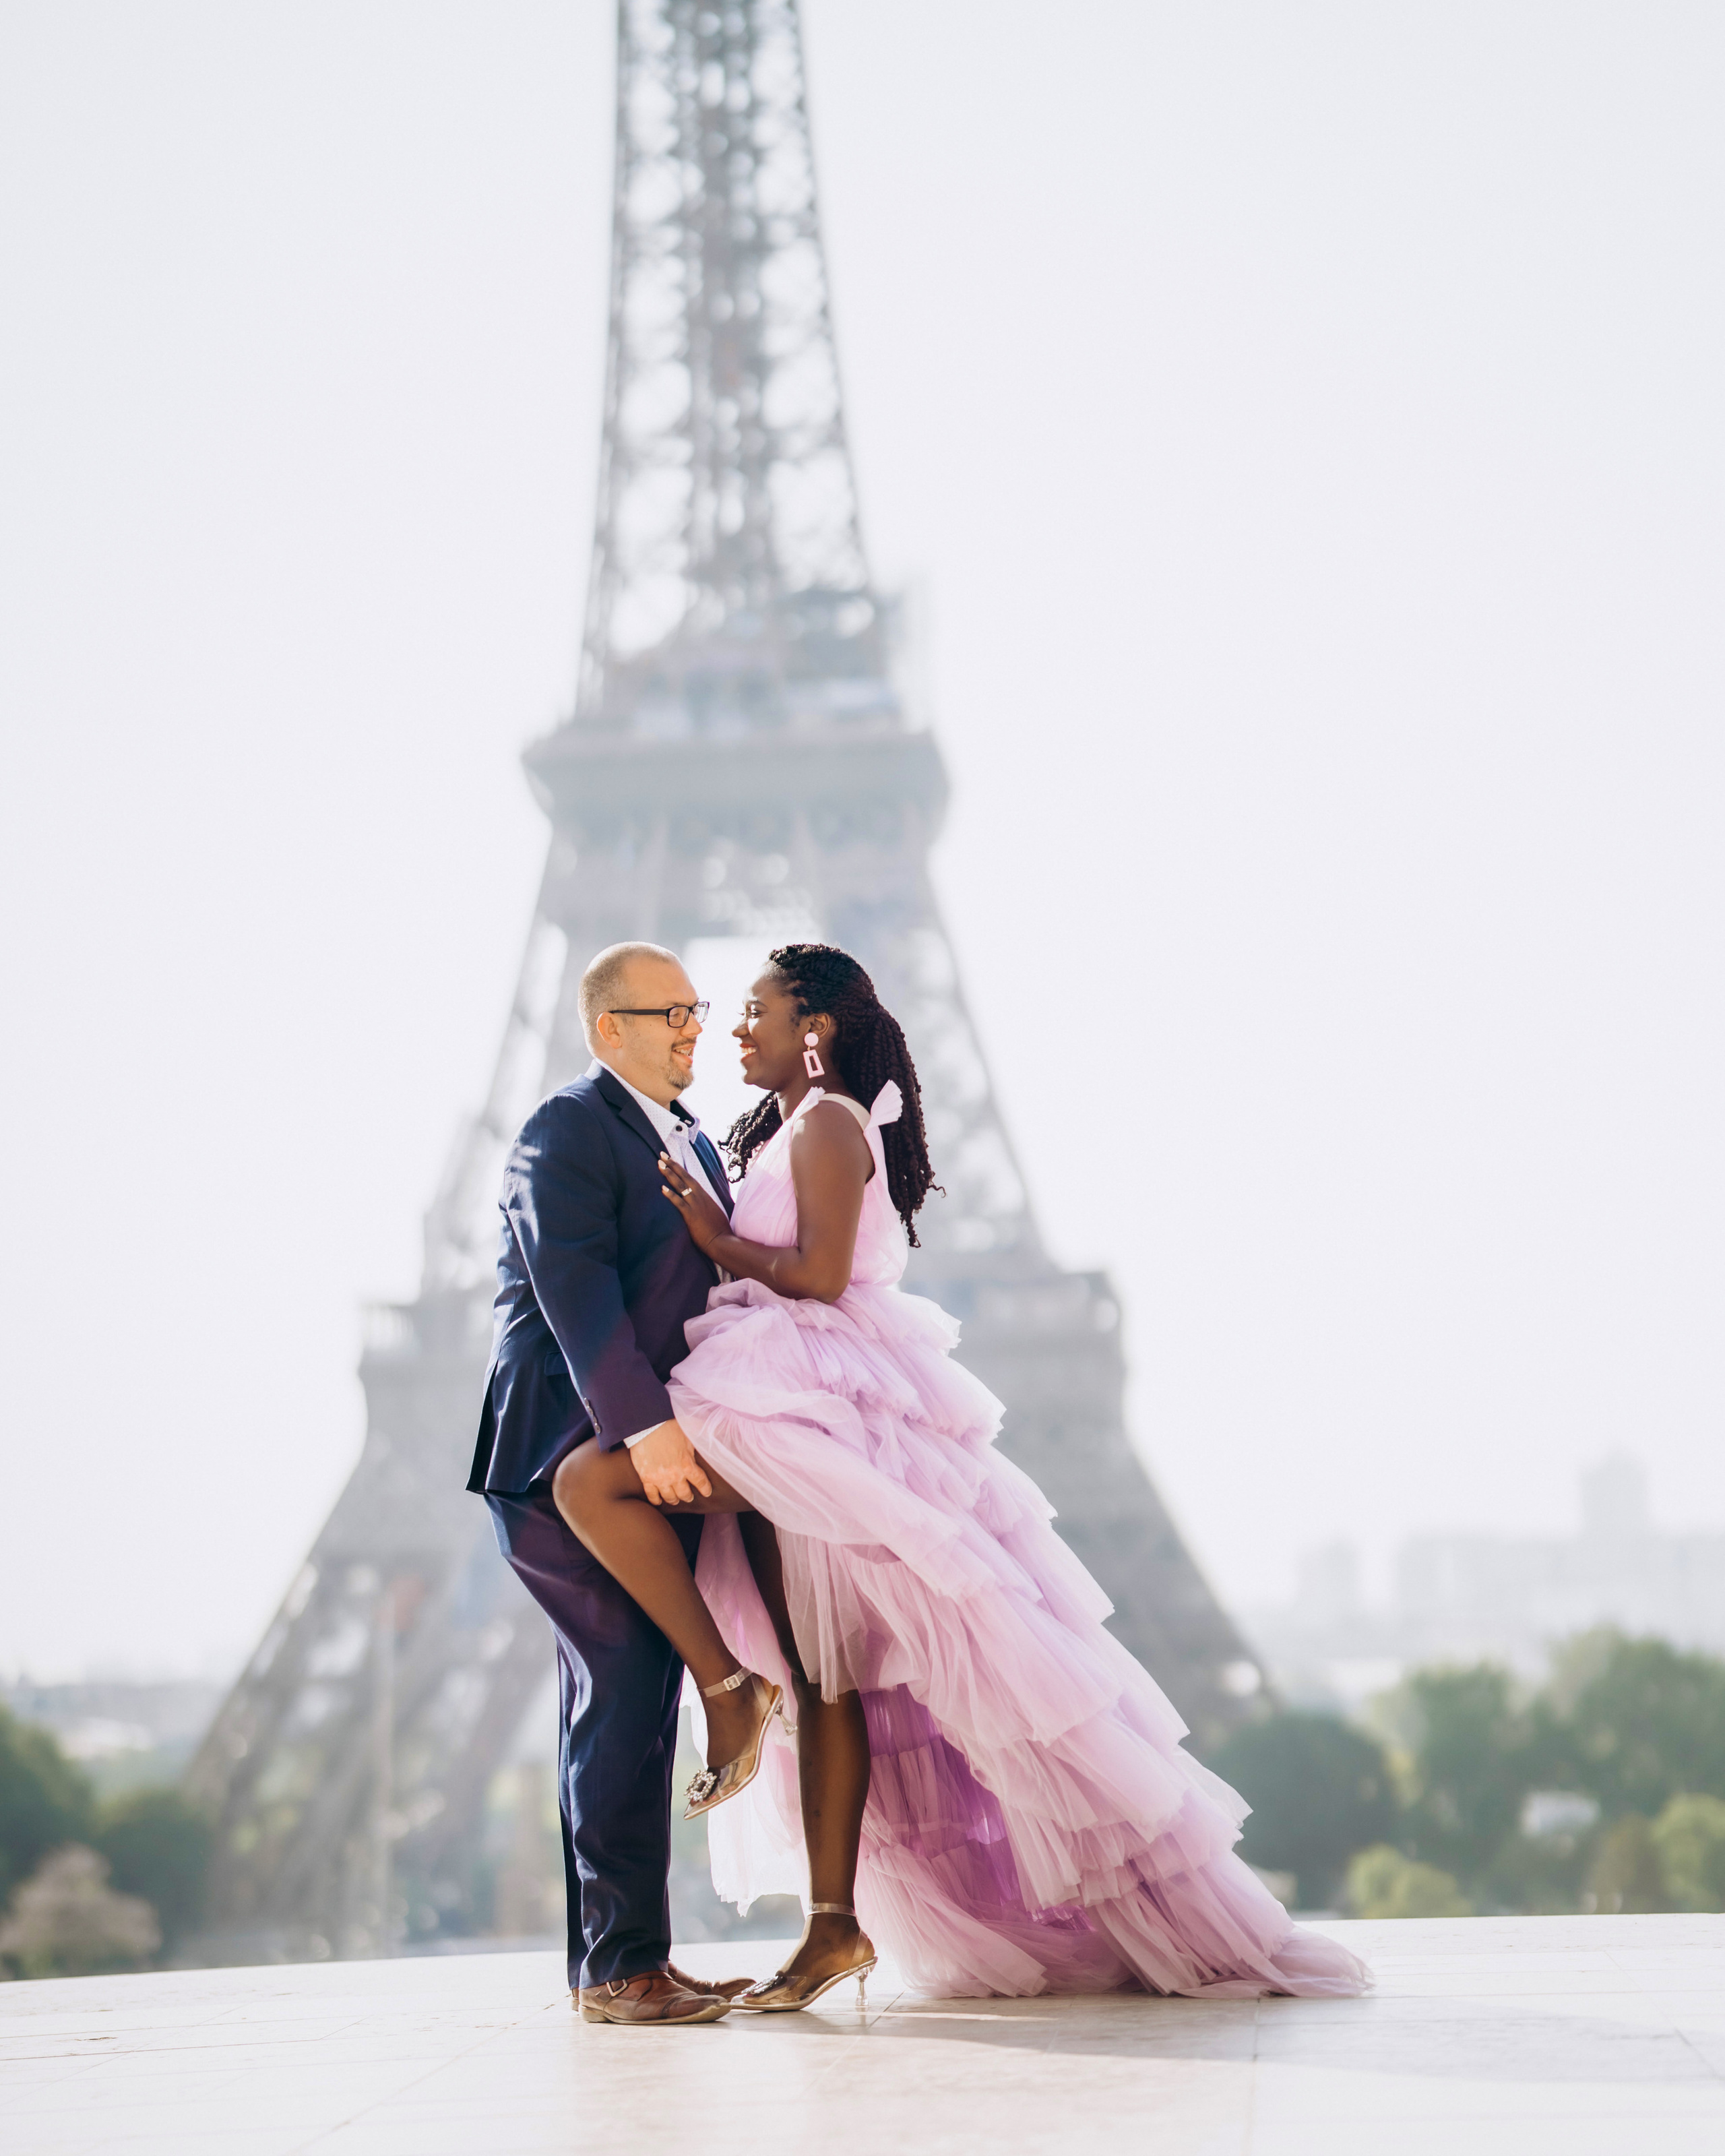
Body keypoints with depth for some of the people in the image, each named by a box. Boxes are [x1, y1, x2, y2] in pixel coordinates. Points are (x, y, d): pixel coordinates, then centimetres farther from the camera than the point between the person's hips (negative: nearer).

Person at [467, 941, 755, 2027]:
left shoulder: (696, 1146, 20)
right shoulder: (566, 1132, -9)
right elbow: (575, 1291, -21)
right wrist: (643, 1426, -31)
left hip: (655, 1450, 9)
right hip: (575, 1456, -9)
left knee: (629, 1702, 10)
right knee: (625, 1699, -12)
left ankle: (620, 1958, 16)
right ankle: (619, 1964, -8)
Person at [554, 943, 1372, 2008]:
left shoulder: (828, 1122, -5)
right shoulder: (788, 1132, 24)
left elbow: (819, 1274, -17)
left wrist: (717, 1237, -7)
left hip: (815, 1413, -10)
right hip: (783, 1424, 10)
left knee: (589, 1480, -23)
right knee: (821, 1677, 5)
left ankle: (730, 1686, -16)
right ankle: (837, 1926, 4)